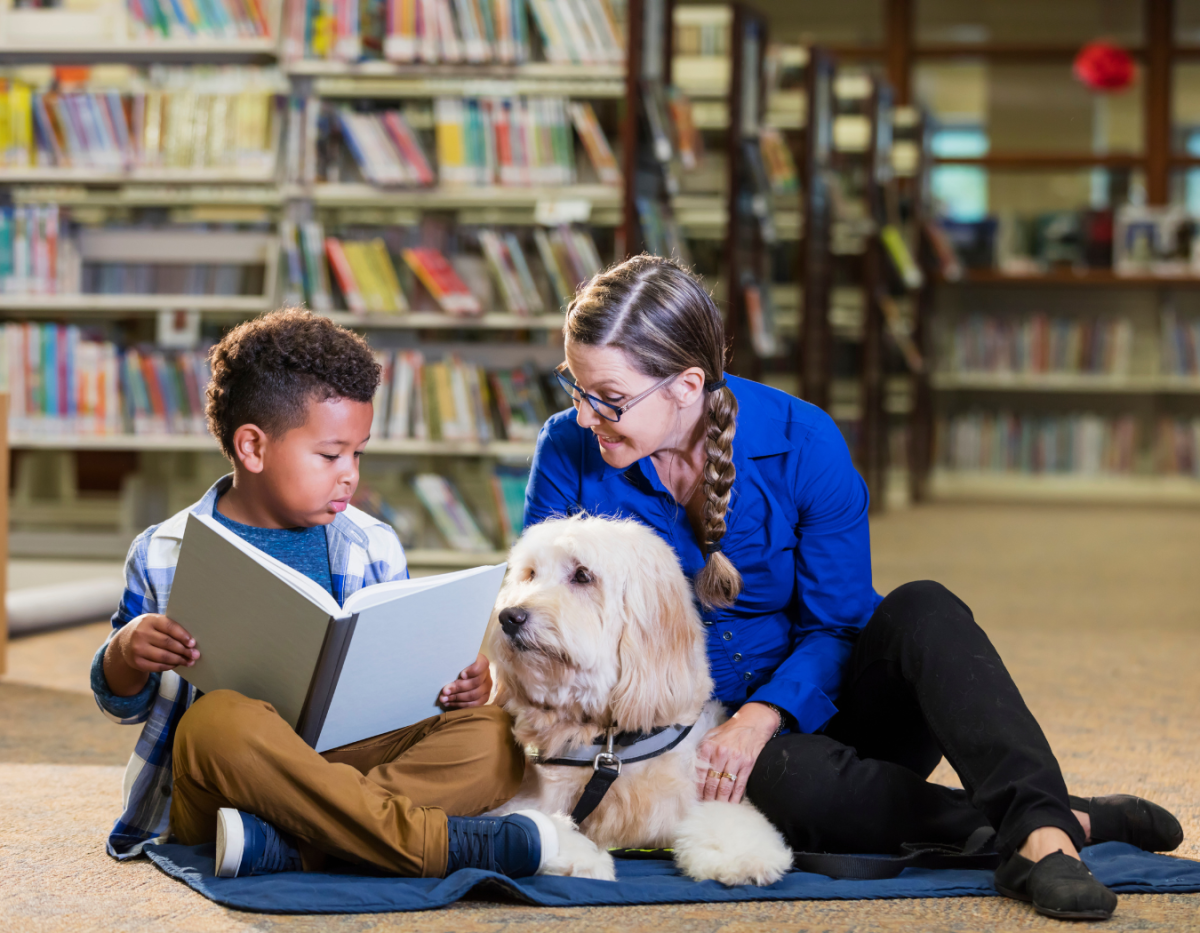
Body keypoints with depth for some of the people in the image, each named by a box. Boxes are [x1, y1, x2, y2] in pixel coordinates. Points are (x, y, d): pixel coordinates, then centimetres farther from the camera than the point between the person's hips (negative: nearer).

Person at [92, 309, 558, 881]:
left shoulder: (374, 549, 12)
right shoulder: (164, 555, 4)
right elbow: (125, 705, 10)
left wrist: (460, 682, -6)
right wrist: (127, 652, -14)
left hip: (352, 759, 3)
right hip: (211, 791, -3)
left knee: (488, 737, -21)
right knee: (220, 718, -38)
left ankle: (285, 845, -37)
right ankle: (445, 844, -35)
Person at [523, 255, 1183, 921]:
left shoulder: (800, 442, -12)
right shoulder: (569, 452, -8)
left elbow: (839, 626, -9)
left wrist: (759, 718, -25)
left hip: (812, 707, 1)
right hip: (693, 733, -1)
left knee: (922, 611, -31)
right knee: (791, 779, -38)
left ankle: (1039, 831, -47)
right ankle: (1077, 820, -31)